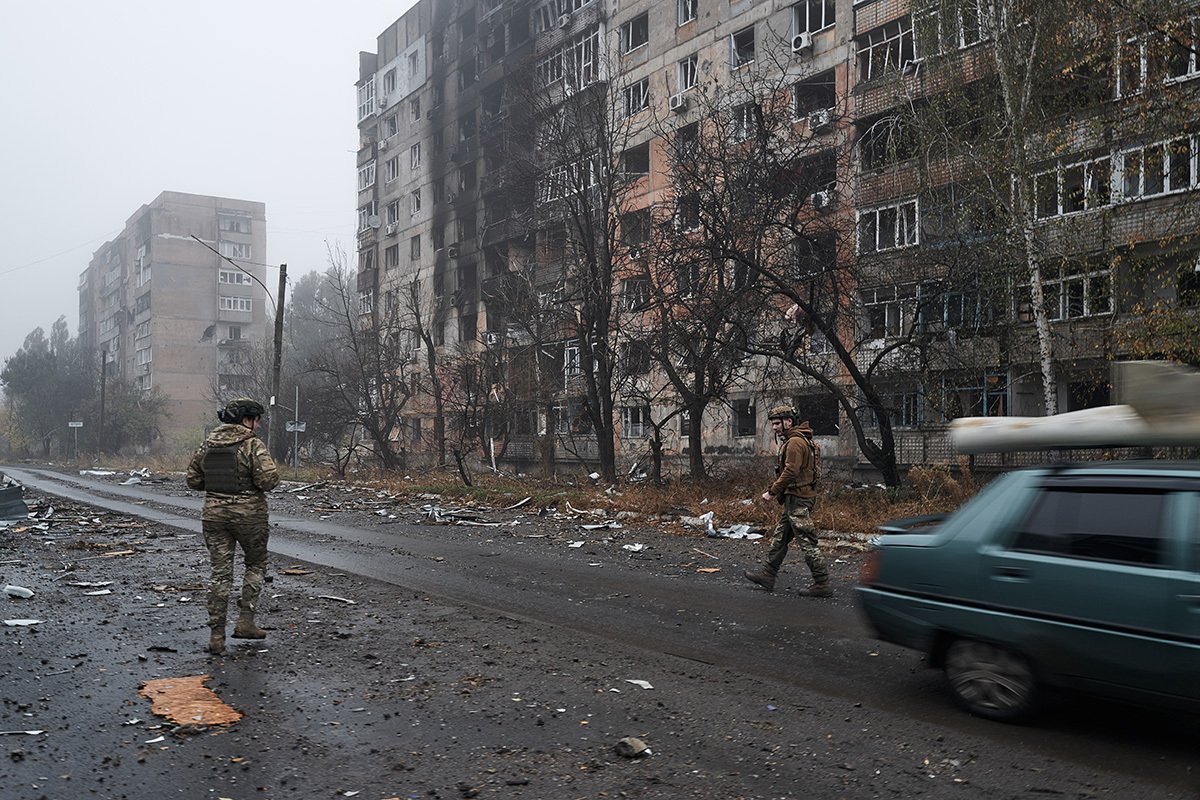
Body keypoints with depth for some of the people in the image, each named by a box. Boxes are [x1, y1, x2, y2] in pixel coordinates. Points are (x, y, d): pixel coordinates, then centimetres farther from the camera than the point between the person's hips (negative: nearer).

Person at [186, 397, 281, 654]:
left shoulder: (208, 444, 6)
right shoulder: (253, 445, -12)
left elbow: (193, 480, 12)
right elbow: (268, 479, -21)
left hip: (214, 514, 5)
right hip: (249, 514, -4)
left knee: (220, 572, 8)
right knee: (256, 565, 16)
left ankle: (217, 634, 7)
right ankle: (245, 621, 11)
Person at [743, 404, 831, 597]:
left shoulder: (795, 442, -16)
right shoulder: (794, 440, 17)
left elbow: (790, 472, -23)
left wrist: (772, 492, -17)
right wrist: (779, 493, 14)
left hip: (798, 500, -11)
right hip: (794, 499, 11)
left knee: (807, 542, -7)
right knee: (779, 537, 15)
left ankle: (822, 585, -3)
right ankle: (768, 575, 22)